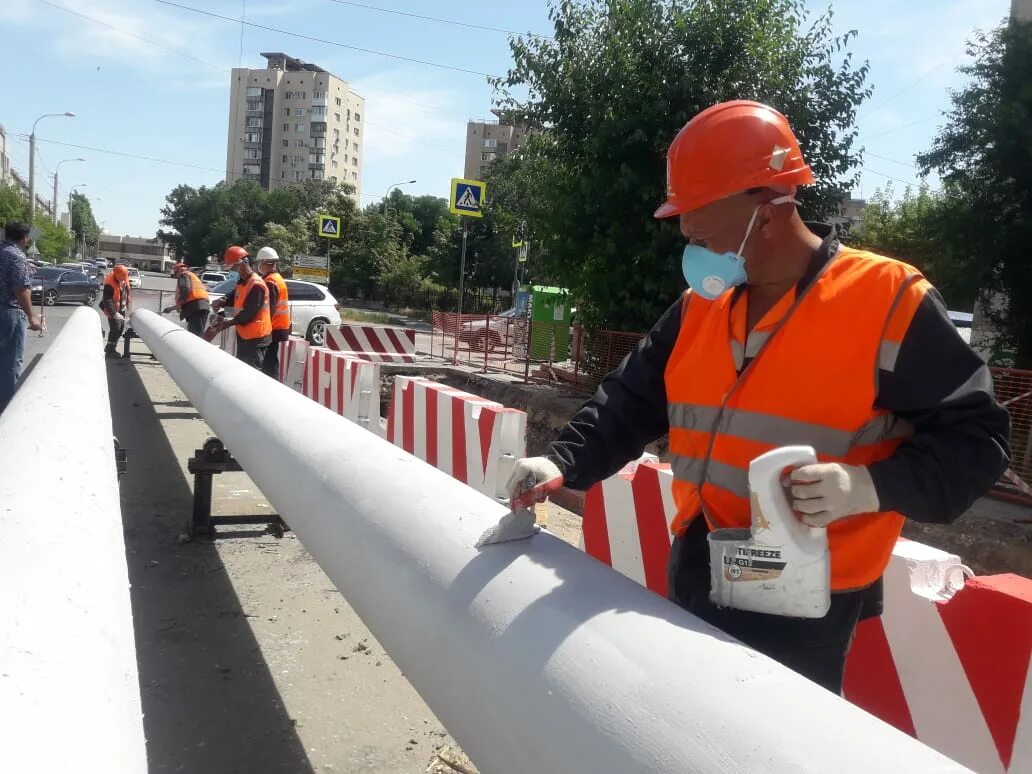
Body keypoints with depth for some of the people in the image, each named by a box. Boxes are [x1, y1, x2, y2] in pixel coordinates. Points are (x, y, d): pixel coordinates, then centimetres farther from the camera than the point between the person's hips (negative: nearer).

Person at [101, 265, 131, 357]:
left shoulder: (124, 279, -4)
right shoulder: (109, 284, -29)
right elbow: (107, 301, -32)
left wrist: (126, 305, 18)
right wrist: (114, 313, -39)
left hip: (121, 308, 8)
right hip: (113, 309, -8)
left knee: (121, 328, 13)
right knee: (115, 329, -10)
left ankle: (110, 347, 26)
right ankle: (110, 350, 2)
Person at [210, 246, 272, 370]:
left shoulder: (256, 285, -20)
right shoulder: (241, 282, 12)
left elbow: (249, 313, -23)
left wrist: (229, 323, -18)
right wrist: (222, 301, -2)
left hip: (255, 338, -10)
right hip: (244, 335, 10)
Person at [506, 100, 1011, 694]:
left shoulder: (889, 300, -13)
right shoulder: (698, 308, 5)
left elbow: (974, 435, -10)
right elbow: (632, 403, 10)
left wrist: (873, 485, -25)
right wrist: (563, 463, -4)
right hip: (695, 582, 6)